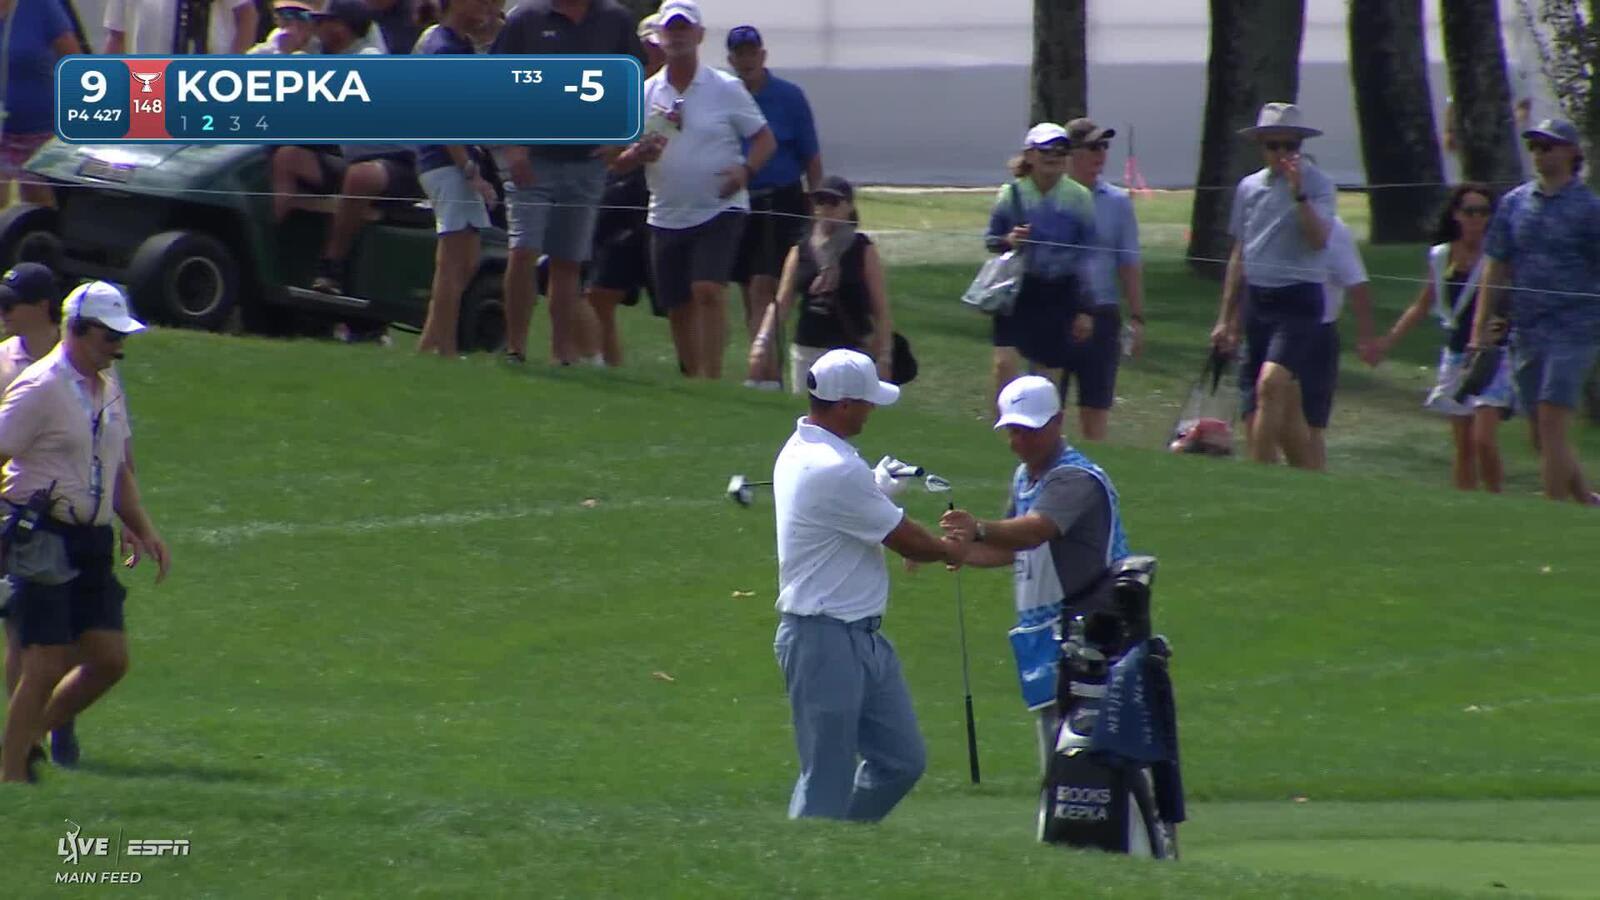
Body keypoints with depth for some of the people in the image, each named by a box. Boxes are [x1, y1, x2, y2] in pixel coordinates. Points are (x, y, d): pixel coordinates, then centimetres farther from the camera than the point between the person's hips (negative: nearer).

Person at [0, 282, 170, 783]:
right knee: (48, 663, -10)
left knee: (110, 659, 2)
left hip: (93, 545, 8)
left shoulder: (110, 390, 14)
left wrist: (141, 530, 16)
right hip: (44, 546, -8)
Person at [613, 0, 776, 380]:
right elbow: (619, 161, 9)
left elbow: (764, 138, 3)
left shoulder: (725, 89, -1)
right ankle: (692, 380, 21)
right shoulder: (645, 94, 8)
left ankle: (711, 378, -23)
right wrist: (638, 154, -15)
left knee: (709, 291, -21)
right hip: (667, 216, 4)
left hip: (718, 210, -4)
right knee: (678, 308, 7)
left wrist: (745, 170, -17)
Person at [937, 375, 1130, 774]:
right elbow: (1011, 549, 23)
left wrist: (980, 530, -51)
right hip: (1044, 632, 10)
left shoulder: (1076, 478, -16)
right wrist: (962, 551, 5)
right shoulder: (1024, 477, 15)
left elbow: (1035, 530, -34)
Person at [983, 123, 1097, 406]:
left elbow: (1086, 257, 4)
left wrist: (1085, 309, 2)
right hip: (1018, 289, 0)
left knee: (1048, 374, 3)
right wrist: (1007, 241, -14)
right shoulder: (1011, 194, 0)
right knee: (1005, 362, -17)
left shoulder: (1078, 197, 0)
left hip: (1058, 295, 0)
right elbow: (990, 241, 11)